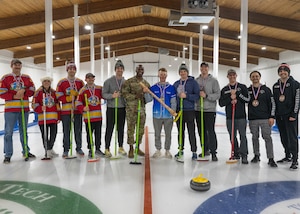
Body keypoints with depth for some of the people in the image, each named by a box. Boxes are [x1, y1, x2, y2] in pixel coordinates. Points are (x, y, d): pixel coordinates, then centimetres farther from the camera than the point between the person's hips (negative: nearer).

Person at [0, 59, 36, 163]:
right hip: (10, 109, -3)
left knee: (24, 131, 14)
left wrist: (24, 91, -12)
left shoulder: (27, 78, 9)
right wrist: (14, 96, -17)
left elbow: (32, 90, 6)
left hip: (24, 108, 4)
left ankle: (26, 151, 26)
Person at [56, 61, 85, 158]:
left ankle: (79, 148, 20)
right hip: (65, 110, -1)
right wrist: (69, 98, -13)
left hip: (77, 109, 2)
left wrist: (76, 94, -10)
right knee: (66, 131, 3)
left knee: (78, 130, 8)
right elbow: (58, 95, -2)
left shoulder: (80, 82, 9)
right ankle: (66, 150, 13)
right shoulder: (62, 82, 3)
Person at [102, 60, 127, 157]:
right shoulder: (109, 81, -4)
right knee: (109, 129, 1)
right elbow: (104, 94, -6)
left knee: (121, 128, 12)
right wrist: (112, 95, -23)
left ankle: (120, 147, 25)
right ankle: (107, 149, 12)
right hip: (111, 108, -3)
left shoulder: (126, 81, 5)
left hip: (122, 108, 3)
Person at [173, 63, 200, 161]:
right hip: (178, 110, 4)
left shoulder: (193, 82, -1)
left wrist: (186, 96, -19)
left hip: (189, 110, -4)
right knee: (180, 131, 12)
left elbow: (197, 96, -8)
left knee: (191, 132, -2)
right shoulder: (176, 84, 13)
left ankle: (194, 152, 7)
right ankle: (181, 150, 24)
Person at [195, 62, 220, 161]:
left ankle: (213, 152, 2)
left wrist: (206, 95, -19)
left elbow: (217, 94, -8)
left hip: (210, 110, -4)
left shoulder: (213, 80, -1)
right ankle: (205, 150, 27)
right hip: (198, 109, 4)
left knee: (211, 131, -7)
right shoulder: (196, 80, 9)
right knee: (201, 131, 12)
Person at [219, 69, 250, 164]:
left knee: (242, 135, -8)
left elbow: (247, 99, -5)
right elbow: (221, 103, 3)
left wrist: (237, 94, -14)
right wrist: (230, 99, -13)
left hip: (241, 116, -2)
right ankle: (236, 154, 19)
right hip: (229, 117, 3)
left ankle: (244, 155, -3)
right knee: (232, 136, 8)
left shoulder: (242, 87, 6)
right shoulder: (224, 90, 12)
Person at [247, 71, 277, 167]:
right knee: (255, 138, 10)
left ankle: (271, 159, -1)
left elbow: (272, 103, 1)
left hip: (265, 118, -2)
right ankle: (256, 156, 23)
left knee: (267, 137, -5)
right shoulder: (248, 90, 8)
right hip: (252, 119, 2)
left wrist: (272, 116, -5)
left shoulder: (266, 89, 4)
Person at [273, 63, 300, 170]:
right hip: (279, 116, 5)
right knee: (284, 137, 12)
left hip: (290, 115, -5)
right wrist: (273, 115, 10)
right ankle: (288, 156, 26)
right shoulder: (275, 86, 11)